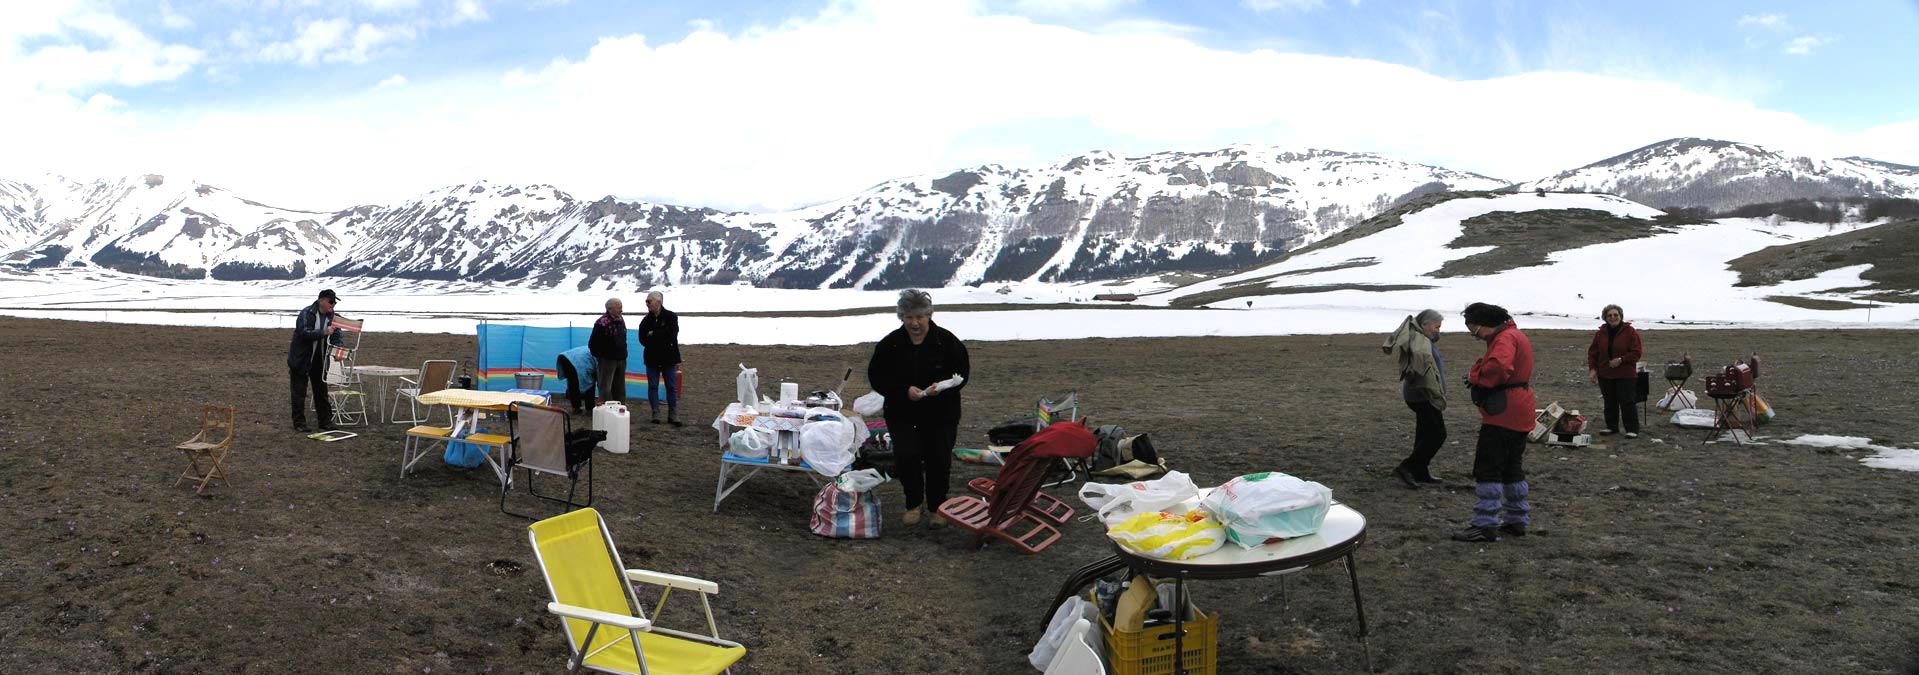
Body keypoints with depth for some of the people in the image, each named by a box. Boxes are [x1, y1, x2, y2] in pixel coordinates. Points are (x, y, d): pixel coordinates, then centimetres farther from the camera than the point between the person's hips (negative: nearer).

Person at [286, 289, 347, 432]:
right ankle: (299, 423, 6)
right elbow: (305, 333, -27)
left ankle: (325, 422, 17)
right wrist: (324, 332, -37)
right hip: (301, 360, -6)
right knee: (299, 393, 0)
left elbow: (337, 336, -2)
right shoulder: (306, 313, -16)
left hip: (319, 361, 6)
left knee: (321, 392, 11)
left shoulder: (332, 317, 1)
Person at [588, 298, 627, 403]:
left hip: (621, 360, 8)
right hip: (607, 360, -8)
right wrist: (599, 356, -7)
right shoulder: (602, 323, -16)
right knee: (606, 389, -4)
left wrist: (623, 354, 14)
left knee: (620, 389, 13)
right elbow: (592, 343, -14)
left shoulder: (621, 321, 9)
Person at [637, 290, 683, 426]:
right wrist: (661, 337, -15)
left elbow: (671, 335, -15)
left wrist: (653, 335, -10)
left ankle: (673, 416, 6)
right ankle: (655, 415, 12)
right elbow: (642, 339, -5)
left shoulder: (671, 317, -3)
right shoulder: (646, 320, 6)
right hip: (652, 359, 3)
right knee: (652, 387, 5)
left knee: (672, 388, 1)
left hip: (668, 358, -3)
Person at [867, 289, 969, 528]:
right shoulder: (890, 344, -5)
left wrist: (941, 387, -22)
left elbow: (962, 373, -2)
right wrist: (905, 390, -18)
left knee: (939, 460, -2)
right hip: (903, 414, 1)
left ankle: (938, 506, 24)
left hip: (941, 414, 0)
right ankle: (914, 503, 12)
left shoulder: (946, 341, -7)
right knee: (906, 456, -15)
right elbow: (876, 377, -3)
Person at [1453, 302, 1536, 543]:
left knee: (1487, 469, -8)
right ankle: (1517, 520, 26)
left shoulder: (1505, 338, -16)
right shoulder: (1515, 335, 20)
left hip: (1502, 414, -11)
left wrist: (1477, 378, -17)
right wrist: (1478, 377, 3)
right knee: (1512, 468, 19)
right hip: (1518, 415, 11)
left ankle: (1486, 525, -8)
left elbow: (1498, 367, -34)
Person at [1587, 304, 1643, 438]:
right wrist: (1592, 368, -1)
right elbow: (1592, 352, 10)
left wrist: (1621, 360, -19)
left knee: (1627, 402, -6)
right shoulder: (1600, 333, 5)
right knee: (1609, 402, 11)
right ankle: (1611, 427, 22)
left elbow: (1636, 352, -8)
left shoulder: (1630, 331, -6)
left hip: (1626, 375, -4)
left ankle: (1632, 429, 1)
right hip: (1605, 374, 4)